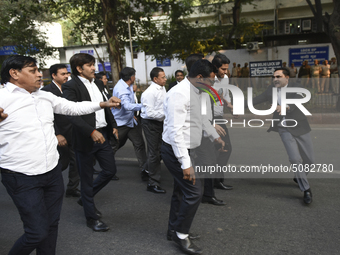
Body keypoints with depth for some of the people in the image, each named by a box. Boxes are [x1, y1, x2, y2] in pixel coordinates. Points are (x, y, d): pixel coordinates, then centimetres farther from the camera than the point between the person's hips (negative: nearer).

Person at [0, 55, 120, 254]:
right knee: (38, 232, -3)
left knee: (52, 224, 16)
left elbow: (74, 107, 18)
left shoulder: (45, 96, 9)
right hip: (22, 178, -6)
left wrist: (104, 104, 12)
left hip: (53, 172, 6)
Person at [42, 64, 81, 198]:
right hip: (60, 135, -6)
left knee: (75, 162, 9)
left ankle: (72, 188, 22)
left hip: (73, 133, 7)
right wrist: (57, 135, -20)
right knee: (63, 163, 1)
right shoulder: (47, 90, -10)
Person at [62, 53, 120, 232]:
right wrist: (91, 131, -30)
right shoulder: (71, 87, -12)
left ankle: (86, 198, 36)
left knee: (110, 170, 13)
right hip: (85, 138, -7)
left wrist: (113, 125, 13)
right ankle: (91, 217, 21)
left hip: (102, 134, 8)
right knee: (87, 178, 6)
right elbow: (72, 114, -22)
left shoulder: (98, 83, 13)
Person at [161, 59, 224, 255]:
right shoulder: (179, 94, -22)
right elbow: (175, 131, -27)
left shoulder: (196, 93, 9)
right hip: (176, 150, -10)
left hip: (186, 149, 10)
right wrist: (186, 163, -28)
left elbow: (201, 117, 27)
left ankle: (174, 230, 34)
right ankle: (181, 234, 11)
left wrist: (215, 136, 31)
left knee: (182, 190, 18)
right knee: (194, 191, -9)